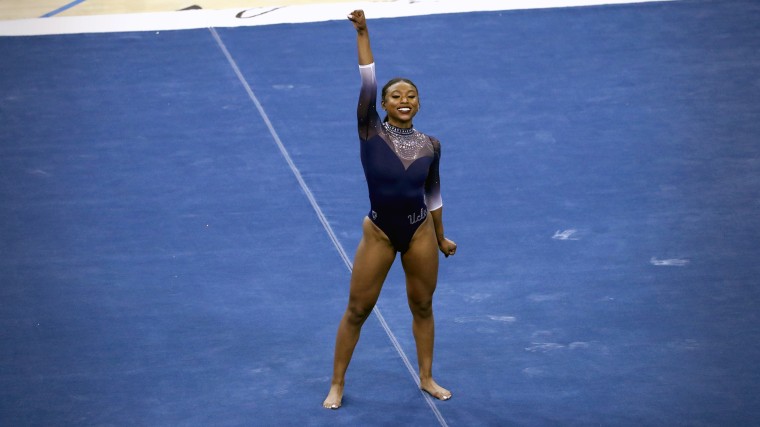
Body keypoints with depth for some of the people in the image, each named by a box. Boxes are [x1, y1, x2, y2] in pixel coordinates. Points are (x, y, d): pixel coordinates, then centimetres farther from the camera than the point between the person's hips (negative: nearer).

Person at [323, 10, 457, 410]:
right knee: (357, 311, 5)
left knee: (422, 307, 15)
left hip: (419, 232, 2)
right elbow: (366, 82, -20)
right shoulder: (370, 132, -9)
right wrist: (362, 33, -26)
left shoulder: (430, 145, -1)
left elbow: (433, 194, 11)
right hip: (379, 234, -2)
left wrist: (441, 239, 18)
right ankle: (337, 384, 18)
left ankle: (427, 378, 32)